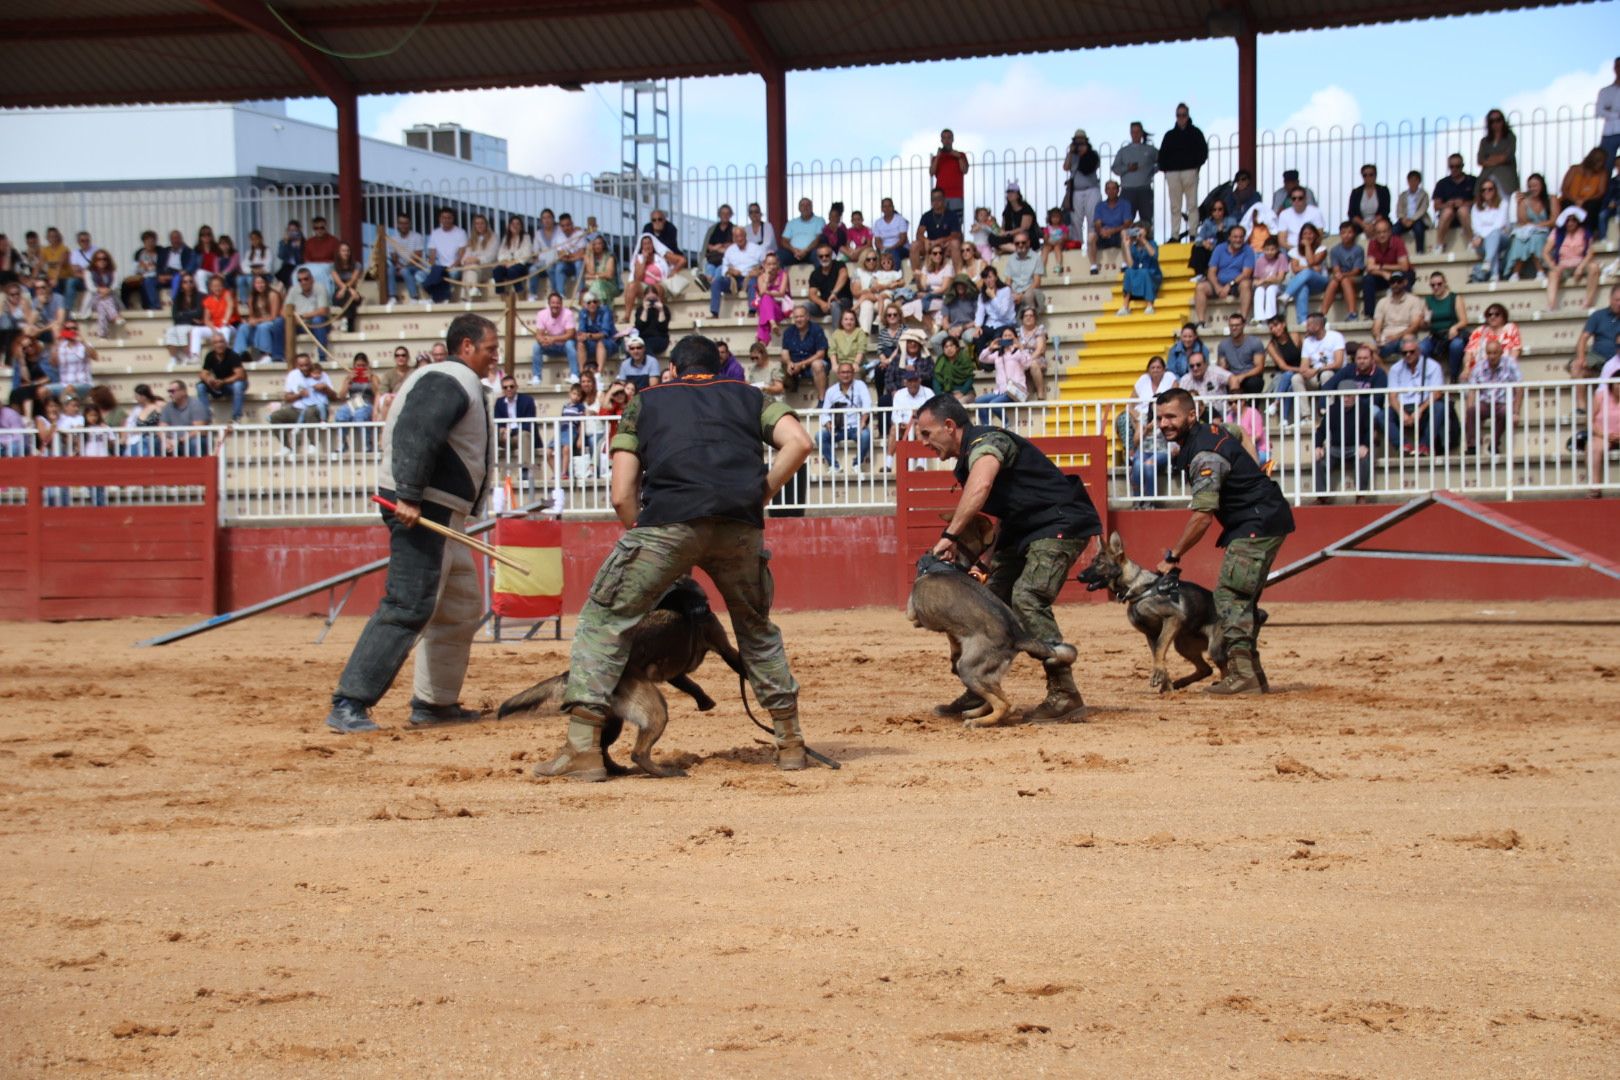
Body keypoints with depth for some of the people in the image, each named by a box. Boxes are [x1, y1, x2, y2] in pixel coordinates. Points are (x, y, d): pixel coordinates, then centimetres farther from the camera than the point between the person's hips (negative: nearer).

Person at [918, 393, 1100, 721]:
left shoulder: (985, 442, -18)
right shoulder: (969, 457, 15)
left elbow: (980, 488, -39)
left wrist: (949, 536, -40)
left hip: (1062, 522, -11)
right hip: (1025, 528, 11)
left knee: (1027, 599, -25)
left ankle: (1065, 695, -25)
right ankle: (980, 693, 21)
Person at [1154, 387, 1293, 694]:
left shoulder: (1205, 456, -23)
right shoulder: (1212, 430, 8)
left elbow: (1202, 515, -24)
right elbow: (1240, 433, 32)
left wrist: (1173, 556, -17)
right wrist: (1252, 476, 20)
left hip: (1258, 525, -11)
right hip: (1262, 522, 11)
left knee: (1230, 594, -16)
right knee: (1241, 597, 13)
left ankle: (1243, 676, -21)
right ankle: (1252, 676, 16)